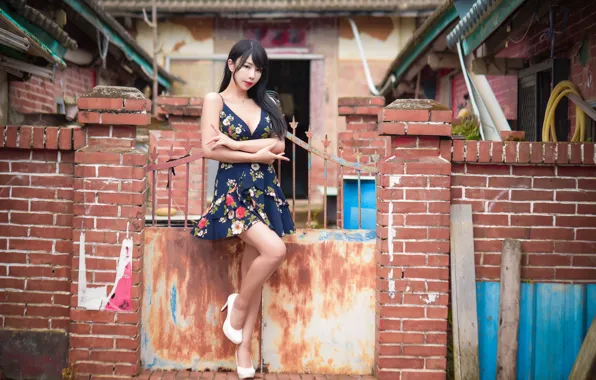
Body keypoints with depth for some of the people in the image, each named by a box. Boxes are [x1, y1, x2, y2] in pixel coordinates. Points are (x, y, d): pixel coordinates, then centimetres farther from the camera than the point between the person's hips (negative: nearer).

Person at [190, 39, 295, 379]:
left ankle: (244, 348, 9)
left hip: (265, 190, 5)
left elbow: (278, 145, 1)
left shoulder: (264, 104, 14)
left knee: (253, 267, 3)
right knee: (275, 250, -23)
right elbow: (210, 150, -9)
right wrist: (257, 154, -8)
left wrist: (233, 143, -8)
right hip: (233, 188, -5)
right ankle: (237, 306, 2)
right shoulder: (215, 100, 2)